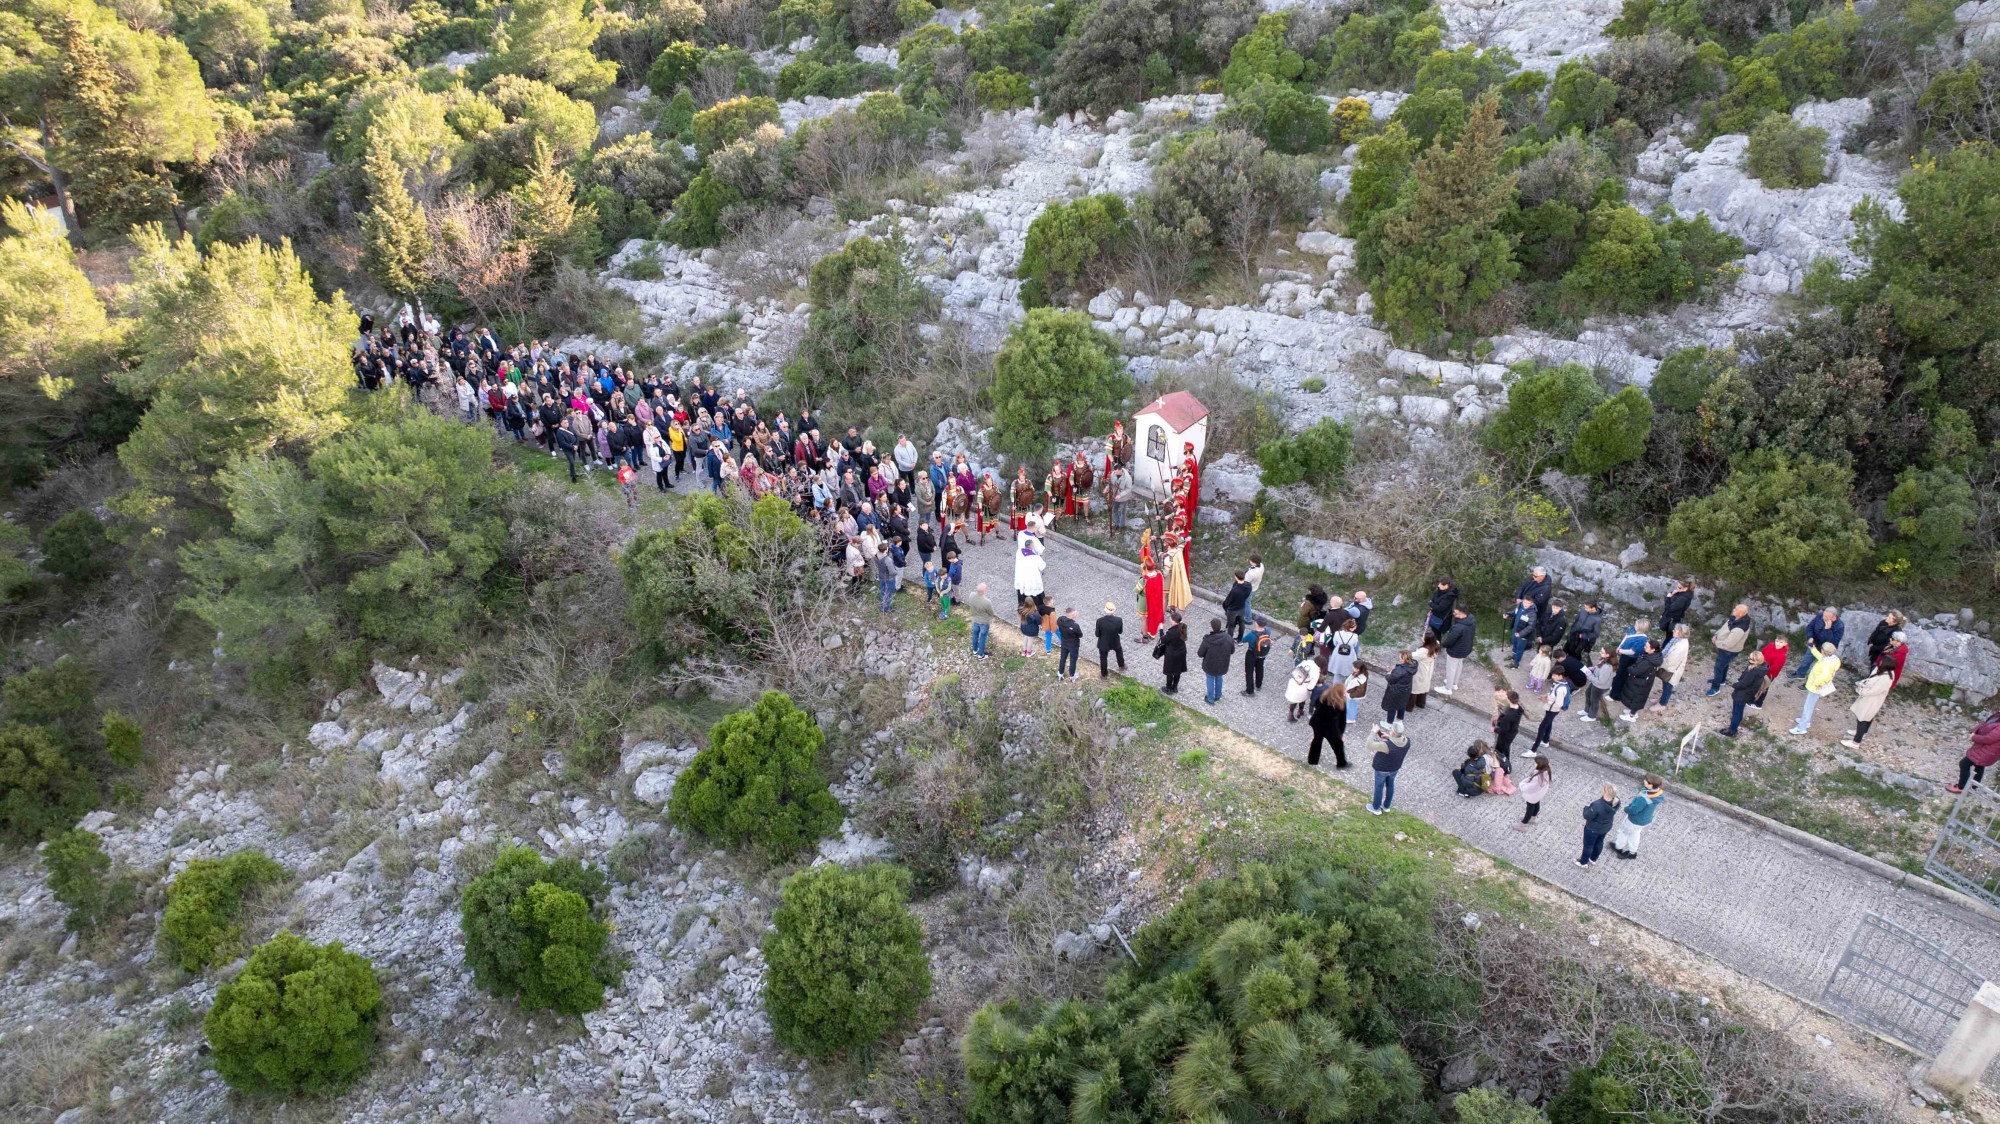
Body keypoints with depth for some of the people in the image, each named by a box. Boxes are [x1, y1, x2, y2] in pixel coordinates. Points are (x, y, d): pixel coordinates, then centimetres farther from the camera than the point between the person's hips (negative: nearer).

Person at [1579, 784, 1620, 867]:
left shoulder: (1597, 805, -43)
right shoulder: (1616, 801, -22)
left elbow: (1587, 816, -27)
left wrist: (1586, 808, -10)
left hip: (1593, 829, -6)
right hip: (1606, 827, 6)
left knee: (1588, 845, 21)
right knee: (1599, 842, 31)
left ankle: (1584, 862, 44)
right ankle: (1593, 859, 55)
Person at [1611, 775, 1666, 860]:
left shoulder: (1644, 798, -44)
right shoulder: (1659, 793, -19)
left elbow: (1633, 810, -32)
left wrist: (1626, 809, -8)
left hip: (1635, 820, -7)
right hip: (1646, 819, 7)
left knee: (1624, 831, 22)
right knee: (1635, 833, 31)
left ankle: (1618, 847, 47)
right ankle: (1632, 852, 50)